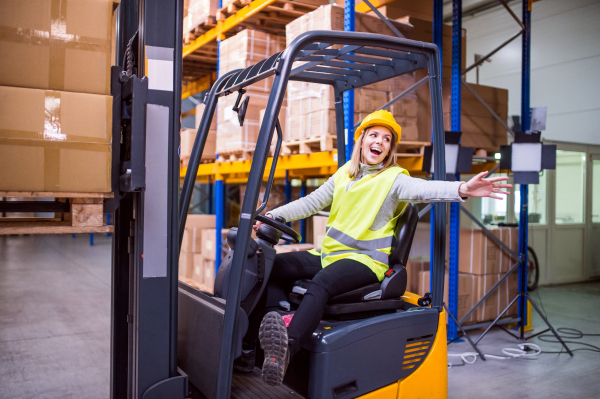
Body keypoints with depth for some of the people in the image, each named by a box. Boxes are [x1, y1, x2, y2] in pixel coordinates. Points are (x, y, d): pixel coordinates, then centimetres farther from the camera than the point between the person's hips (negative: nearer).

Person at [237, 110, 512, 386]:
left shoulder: (394, 178, -1)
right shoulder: (344, 174, 17)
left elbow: (424, 189, -21)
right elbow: (311, 203, 21)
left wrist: (462, 189, -42)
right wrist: (274, 216, 11)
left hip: (365, 260, -6)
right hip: (328, 254, 7)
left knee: (321, 282, -36)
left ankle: (286, 349, -55)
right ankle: (246, 348, -9)